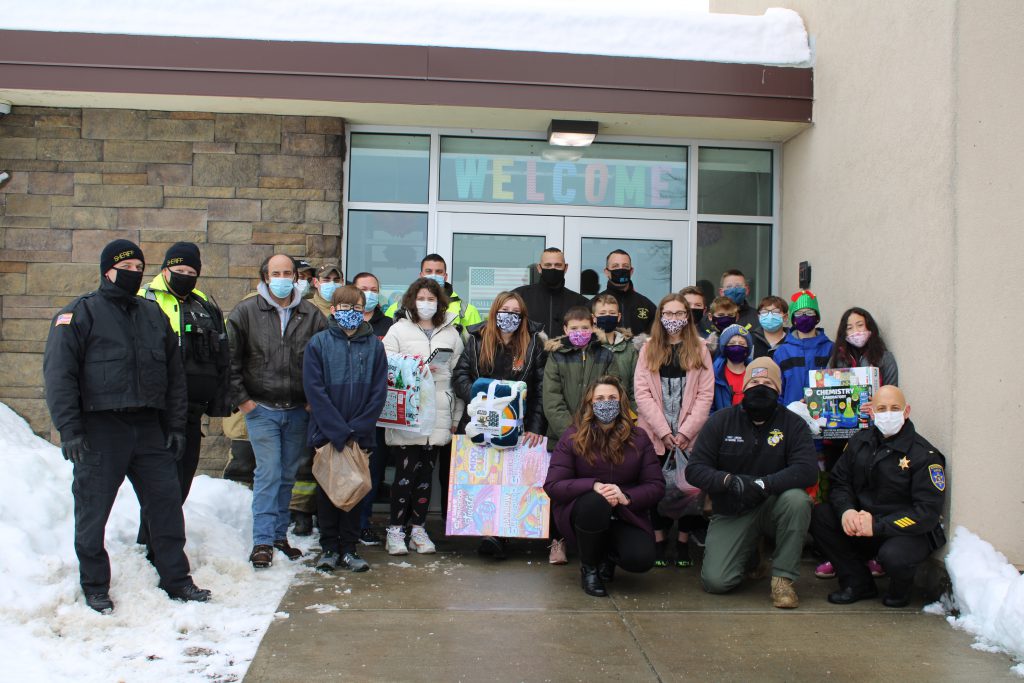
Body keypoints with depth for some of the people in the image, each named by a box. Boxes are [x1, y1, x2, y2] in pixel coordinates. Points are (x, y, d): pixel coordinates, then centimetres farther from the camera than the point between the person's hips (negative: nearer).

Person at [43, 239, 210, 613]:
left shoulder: (154, 315, 14)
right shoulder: (80, 314, -2)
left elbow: (174, 374, 16)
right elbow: (58, 374, -8)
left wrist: (176, 426, 11)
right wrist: (69, 429, -15)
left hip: (149, 428, 5)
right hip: (99, 430, -4)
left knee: (166, 502, 6)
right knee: (93, 509, 5)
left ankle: (175, 578, 18)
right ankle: (95, 585, 21)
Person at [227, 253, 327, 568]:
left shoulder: (312, 315, 4)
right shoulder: (246, 312, -1)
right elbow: (230, 359, 0)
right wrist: (241, 399, -4)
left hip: (298, 411, 3)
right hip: (261, 409, -3)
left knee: (288, 476, 11)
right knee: (268, 474, -7)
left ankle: (280, 534, 24)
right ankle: (263, 541, 1)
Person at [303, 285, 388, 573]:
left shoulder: (374, 345, 1)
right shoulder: (319, 343, -3)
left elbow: (379, 391, -2)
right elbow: (314, 390, -10)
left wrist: (356, 429, -12)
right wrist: (338, 431, -16)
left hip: (361, 435, 1)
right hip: (326, 433, -1)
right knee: (327, 489, 9)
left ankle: (349, 547, 20)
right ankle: (329, 547, 21)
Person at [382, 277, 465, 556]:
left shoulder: (451, 333, 13)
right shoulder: (399, 330, 6)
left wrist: (456, 417, 9)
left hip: (438, 416, 3)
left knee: (426, 472, 7)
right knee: (405, 472, -4)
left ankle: (418, 528, 17)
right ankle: (395, 530, 8)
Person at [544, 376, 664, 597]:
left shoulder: (638, 438, 3)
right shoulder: (572, 438, -3)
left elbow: (657, 486, -1)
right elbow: (552, 485, -11)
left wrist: (626, 497, -22)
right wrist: (594, 486, -26)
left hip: (626, 517, 2)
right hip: (581, 513, -2)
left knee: (641, 558, -27)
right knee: (595, 502, -37)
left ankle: (609, 554, 14)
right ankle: (588, 568, -8)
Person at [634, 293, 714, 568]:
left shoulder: (699, 349, 6)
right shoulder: (648, 349, 7)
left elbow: (705, 394, -1)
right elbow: (642, 393, -2)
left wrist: (685, 432, -10)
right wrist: (664, 431, -10)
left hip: (689, 435, 0)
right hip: (656, 434, 0)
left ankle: (684, 542, 14)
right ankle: (660, 540, 14)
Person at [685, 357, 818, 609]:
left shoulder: (793, 424, -2)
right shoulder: (721, 421, 0)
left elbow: (808, 470, -18)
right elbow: (694, 470, -6)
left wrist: (762, 484, -30)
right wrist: (729, 481, -25)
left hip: (771, 507, 0)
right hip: (730, 515, 0)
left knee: (797, 498, -34)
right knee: (715, 581, -17)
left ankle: (783, 578, -16)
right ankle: (748, 552, 19)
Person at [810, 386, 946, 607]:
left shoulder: (924, 454, -12)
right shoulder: (860, 442, 5)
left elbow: (928, 512, -18)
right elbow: (839, 482, 6)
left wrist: (877, 526, -24)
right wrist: (846, 510, -17)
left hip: (908, 531, -5)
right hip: (861, 524, 5)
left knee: (893, 556, -37)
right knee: (818, 516, -15)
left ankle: (900, 588, 4)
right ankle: (858, 583, -1)